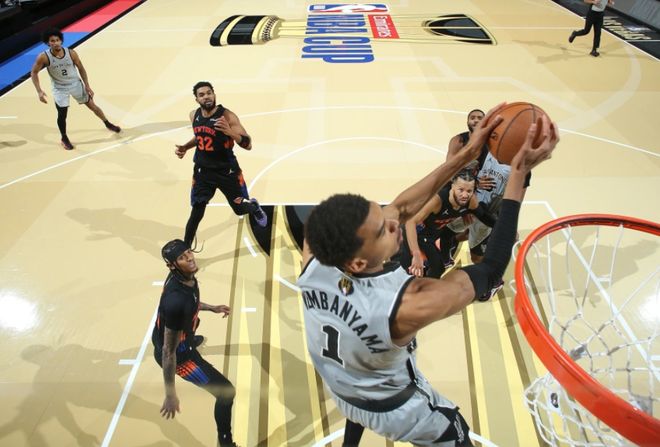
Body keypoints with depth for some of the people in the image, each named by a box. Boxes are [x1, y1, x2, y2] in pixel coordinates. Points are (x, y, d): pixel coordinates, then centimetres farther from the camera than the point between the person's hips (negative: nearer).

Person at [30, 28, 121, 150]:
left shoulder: (71, 53, -18)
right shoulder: (43, 57, -21)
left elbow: (81, 69, -3)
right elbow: (34, 73, -10)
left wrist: (87, 86, -6)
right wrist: (39, 91, -19)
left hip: (76, 84, 1)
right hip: (60, 89, -1)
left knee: (92, 105, 8)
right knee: (62, 114, -3)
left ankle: (108, 125, 31)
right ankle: (64, 139, 21)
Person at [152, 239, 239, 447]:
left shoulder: (186, 276, -15)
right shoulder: (176, 300, -41)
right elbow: (169, 351, -34)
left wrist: (211, 308, 12)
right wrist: (170, 395, -27)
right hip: (177, 352, -10)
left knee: (197, 339, 47)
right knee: (226, 391, -10)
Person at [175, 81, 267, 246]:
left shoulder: (227, 116, -19)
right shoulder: (194, 115, -1)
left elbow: (248, 145, -22)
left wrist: (230, 132, -38)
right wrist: (185, 147, 3)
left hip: (227, 171, -3)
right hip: (203, 171, 3)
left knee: (240, 209, 13)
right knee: (196, 213, -2)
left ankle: (255, 207, 50)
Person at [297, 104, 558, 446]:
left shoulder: (314, 254, -30)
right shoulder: (407, 305, -45)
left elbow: (401, 207, -19)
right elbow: (491, 270, -28)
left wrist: (465, 156, -21)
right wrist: (519, 174, -28)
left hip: (340, 389, 5)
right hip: (391, 408, -4)